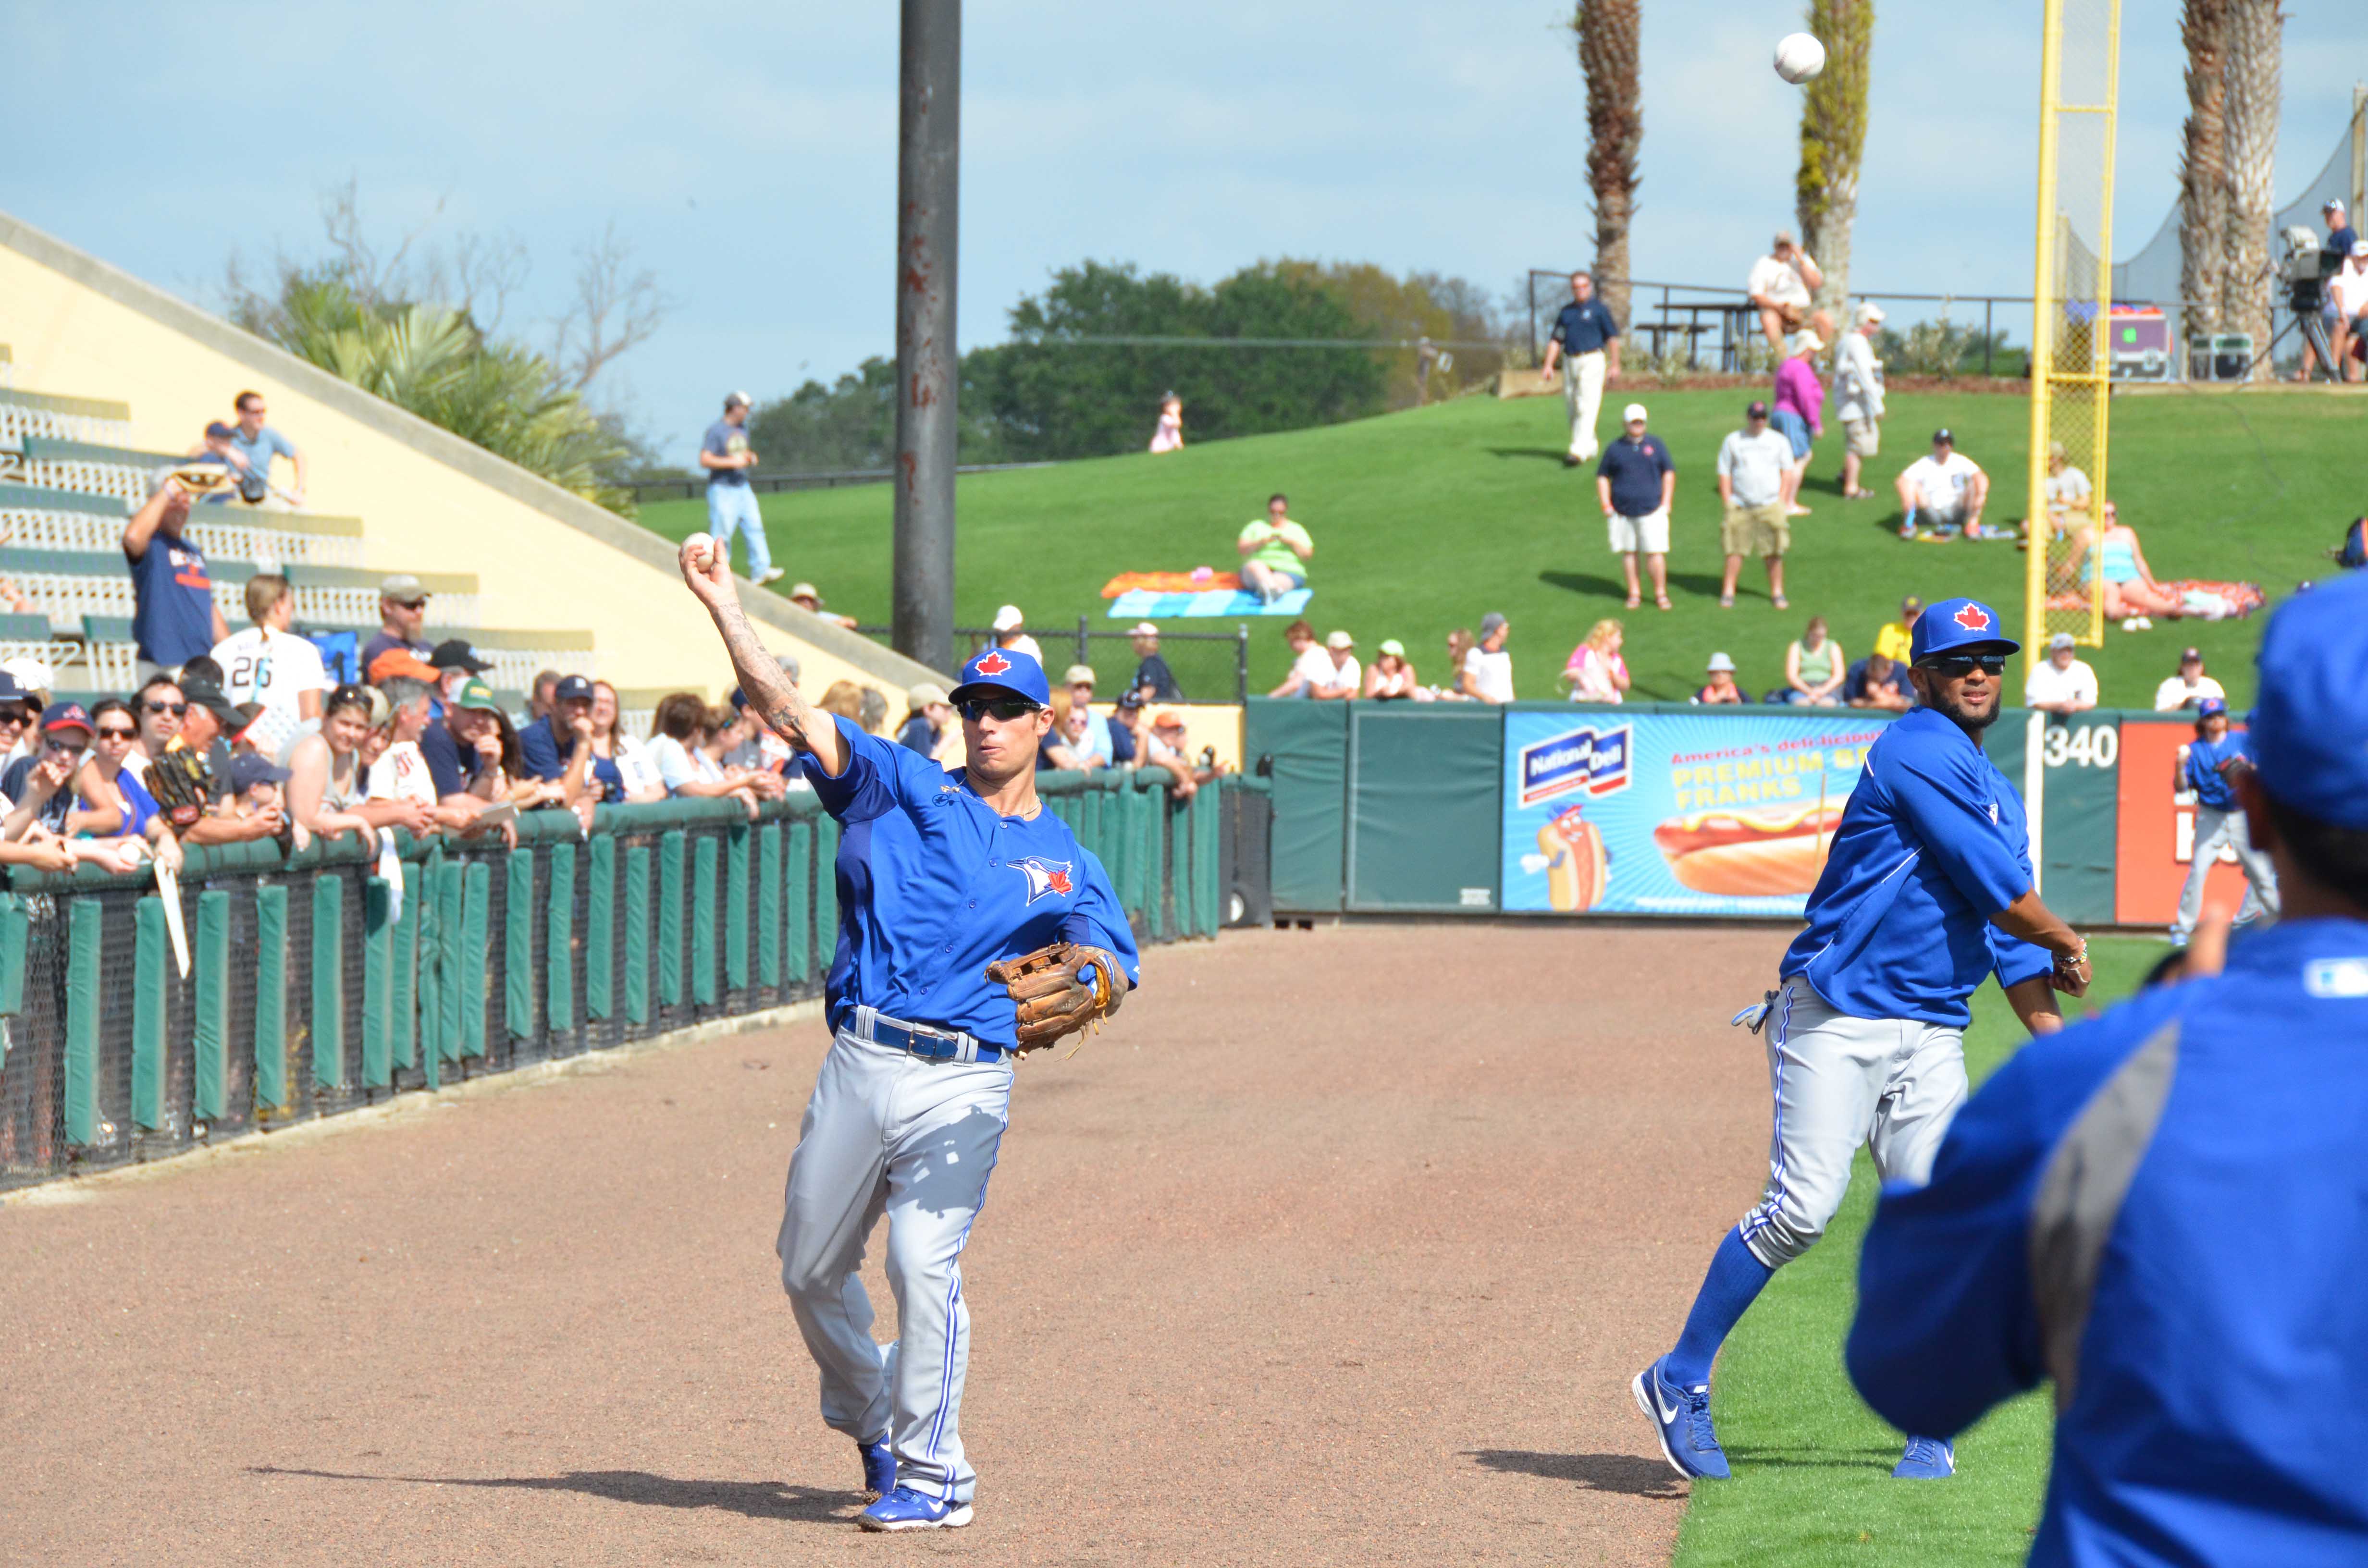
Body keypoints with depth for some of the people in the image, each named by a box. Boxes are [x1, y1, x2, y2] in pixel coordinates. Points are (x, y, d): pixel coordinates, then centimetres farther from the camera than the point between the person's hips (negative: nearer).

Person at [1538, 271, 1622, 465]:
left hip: (1592, 361, -6)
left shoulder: (1598, 309, 1)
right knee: (1572, 407, 8)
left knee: (1586, 407, -14)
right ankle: (1590, 449, 21)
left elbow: (1612, 337, 0)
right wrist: (1548, 365, 5)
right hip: (1571, 362, 6)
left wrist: (1615, 365, -6)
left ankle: (1579, 451, -21)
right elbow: (1556, 340, 16)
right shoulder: (1566, 312, 15)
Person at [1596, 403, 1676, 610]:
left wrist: (1665, 504, 2)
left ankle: (1661, 593, 2)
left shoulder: (1656, 445, 6)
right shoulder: (1615, 448, 6)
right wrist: (1606, 506, 1)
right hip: (1622, 511, 1)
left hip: (1652, 509, -1)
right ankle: (1634, 593, 15)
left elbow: (1669, 473, 11)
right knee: (1628, 552, 5)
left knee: (1655, 552, -7)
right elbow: (1602, 477, 11)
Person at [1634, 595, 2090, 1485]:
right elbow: (1993, 885, -12)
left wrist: (2051, 1040, 10)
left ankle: (1931, 1434, 6)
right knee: (1801, 1209, -12)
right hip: (1837, 1018, -8)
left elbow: (2008, 938, 22)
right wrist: (2065, 945, 5)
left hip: (1931, 1037, 8)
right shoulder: (1918, 751, -8)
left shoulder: (1997, 795, 22)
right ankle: (1679, 1383, 0)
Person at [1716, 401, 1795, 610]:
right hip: (1740, 506, 0)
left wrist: (1781, 501, 1)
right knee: (1734, 551, -4)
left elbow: (1787, 472, 12)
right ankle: (1728, 593, 2)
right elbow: (1724, 475, 8)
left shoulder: (1778, 441, 10)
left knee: (1774, 552, -2)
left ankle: (1777, 593, 5)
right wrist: (1727, 504, -1)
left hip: (1770, 506, 0)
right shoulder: (1733, 441, 8)